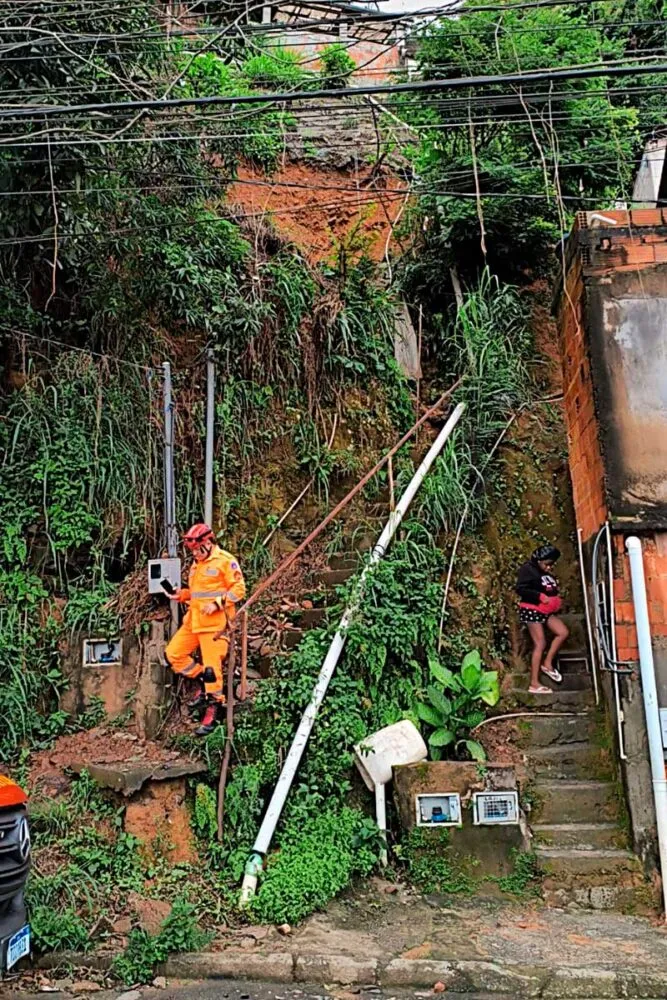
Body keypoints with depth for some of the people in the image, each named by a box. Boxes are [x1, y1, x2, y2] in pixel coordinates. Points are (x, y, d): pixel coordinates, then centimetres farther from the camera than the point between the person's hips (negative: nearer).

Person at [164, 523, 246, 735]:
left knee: (211, 666, -8)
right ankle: (204, 683, 18)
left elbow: (238, 588, -11)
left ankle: (213, 710, 5)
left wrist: (217, 603, -19)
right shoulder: (196, 563, 19)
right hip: (193, 620, 9)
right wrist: (182, 594, 9)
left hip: (214, 622, -9)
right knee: (172, 654, 6)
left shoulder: (225, 560, -8)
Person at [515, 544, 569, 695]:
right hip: (531, 610, -8)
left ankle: (547, 663, 8)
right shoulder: (528, 569, -10)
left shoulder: (548, 573, 15)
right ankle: (534, 684, -7)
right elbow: (520, 589, -19)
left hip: (546, 610, 8)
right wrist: (540, 596, -25)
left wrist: (556, 599, 8)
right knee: (540, 643, -10)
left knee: (563, 632, -7)